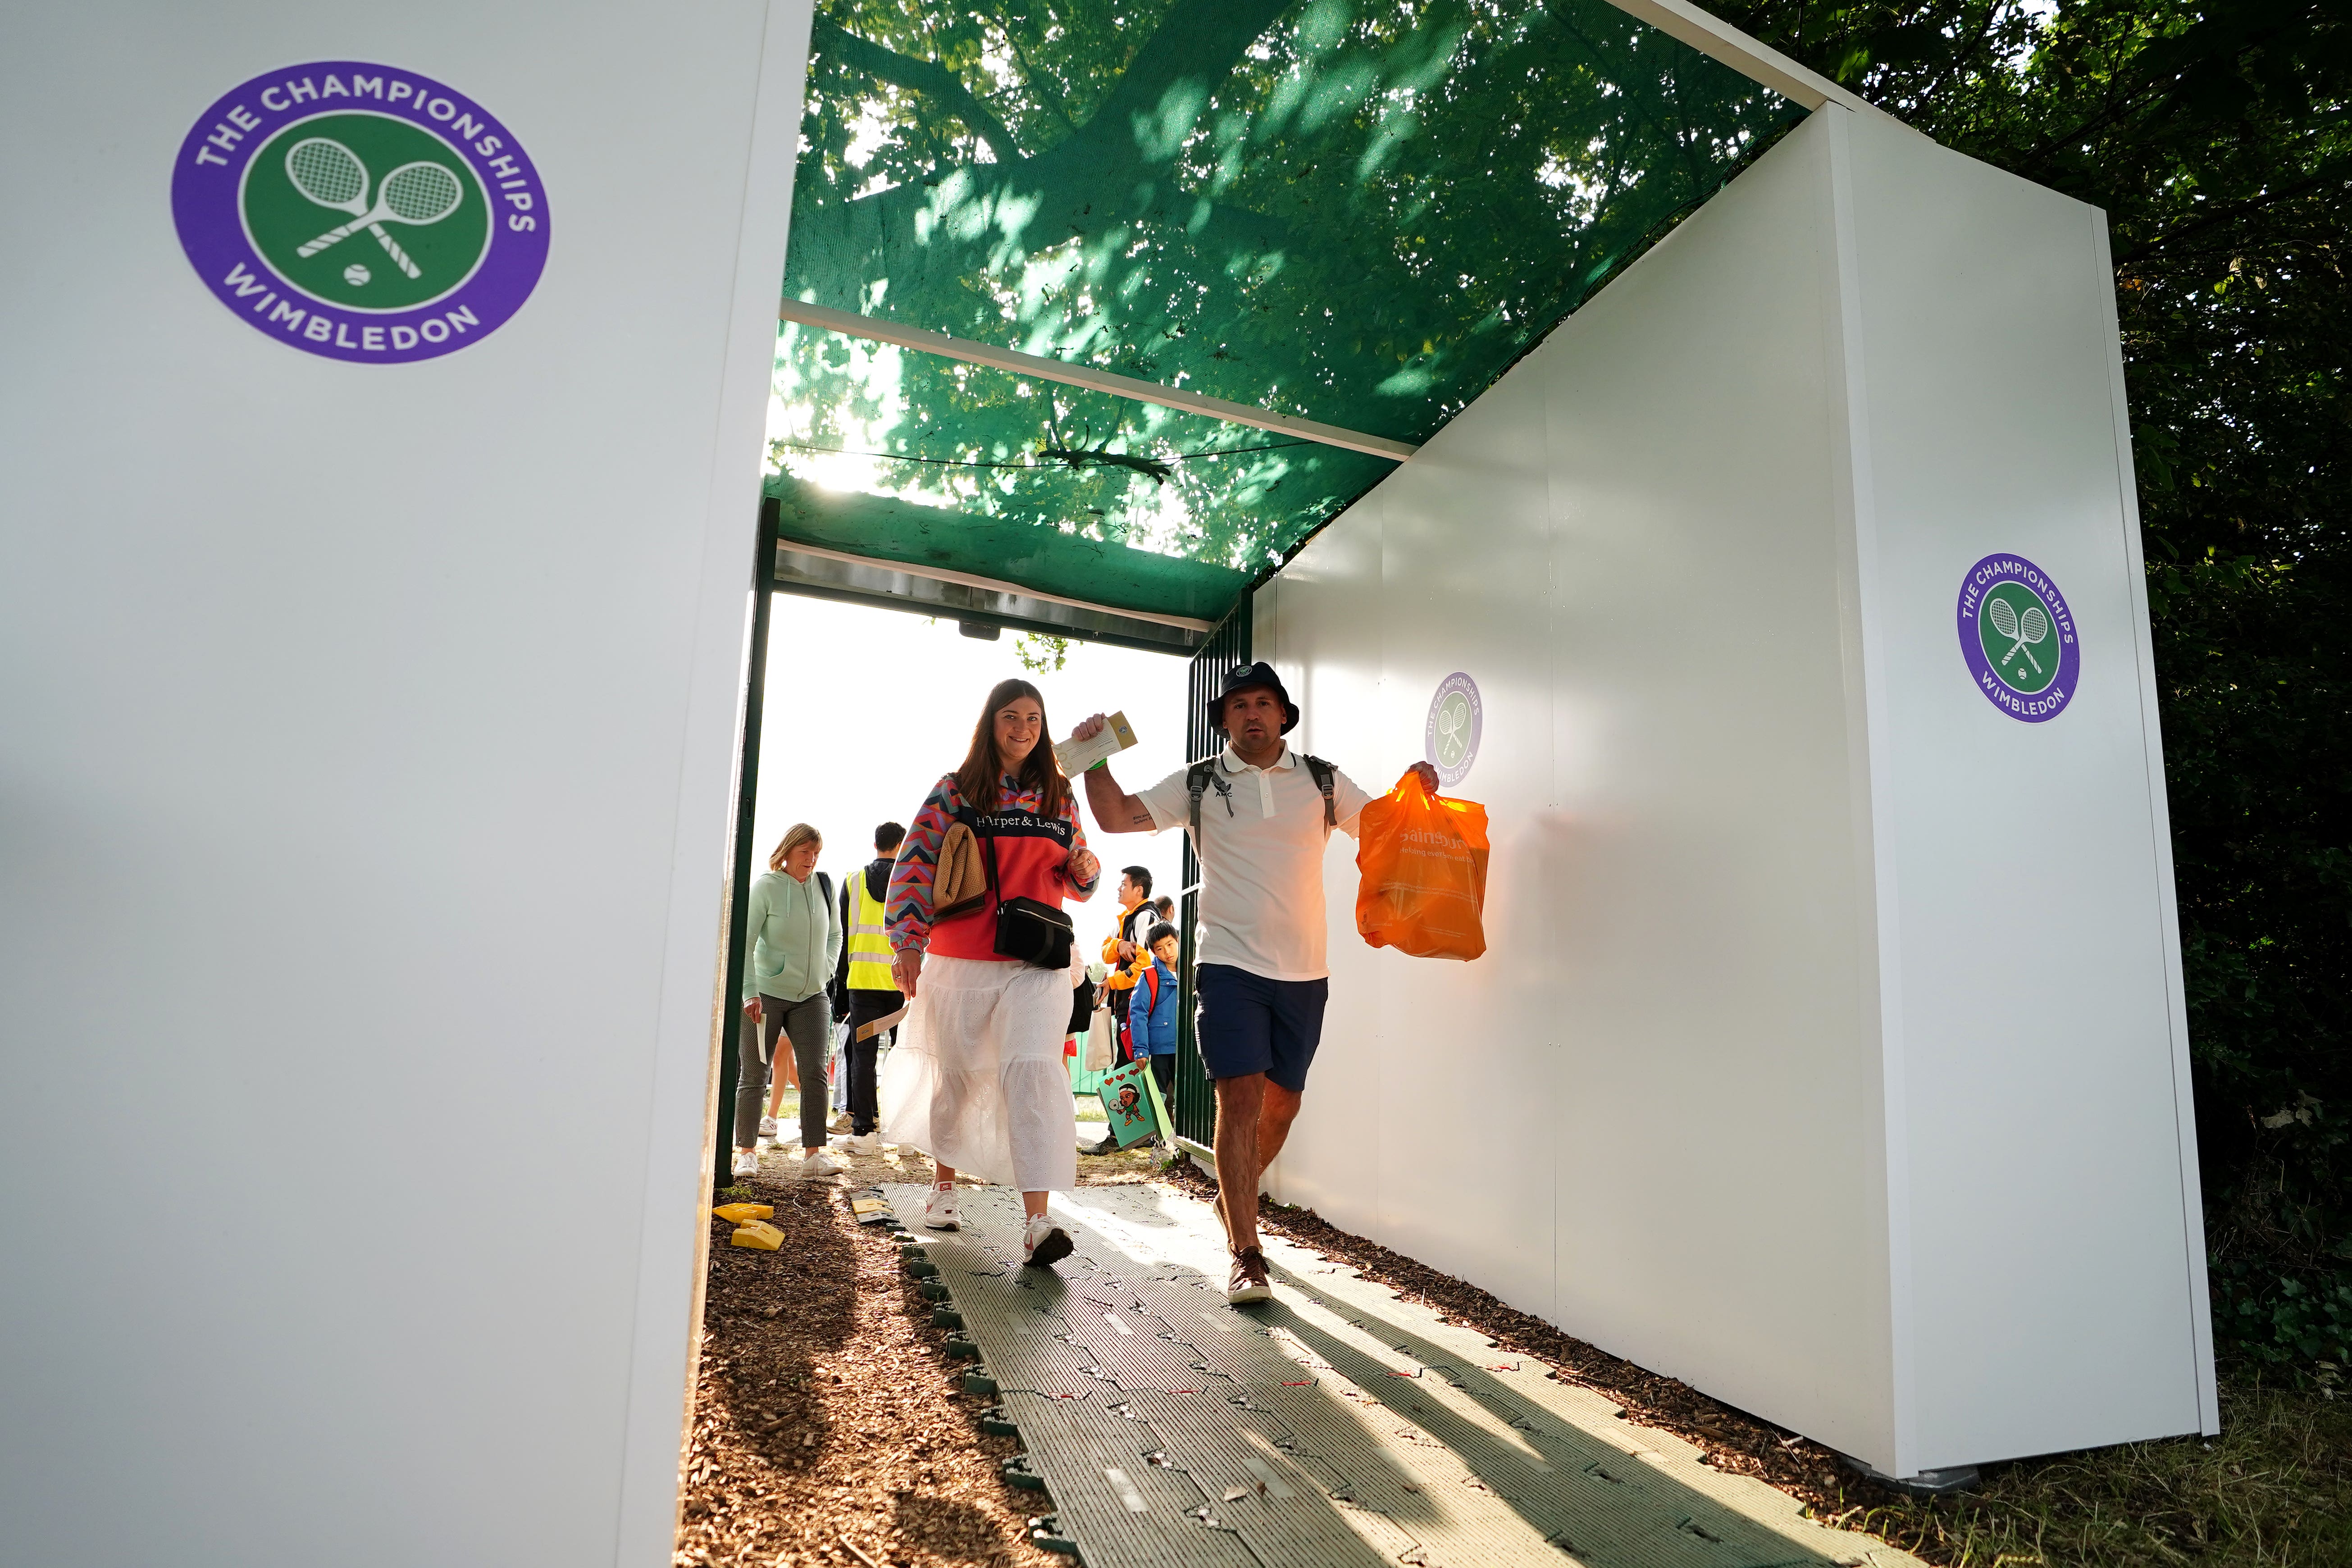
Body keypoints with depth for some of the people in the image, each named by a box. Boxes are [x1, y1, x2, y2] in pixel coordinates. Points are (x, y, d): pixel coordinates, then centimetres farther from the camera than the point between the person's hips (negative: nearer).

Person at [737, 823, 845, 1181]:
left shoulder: (824, 886, 4)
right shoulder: (765, 887, -9)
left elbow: (835, 934, 18)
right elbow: (744, 943, -12)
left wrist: (825, 969, 5)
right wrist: (750, 992, -19)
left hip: (811, 997, 4)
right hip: (766, 995, -3)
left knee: (815, 1073, -4)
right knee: (753, 1076, 4)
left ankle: (814, 1153, 0)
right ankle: (746, 1152, 16)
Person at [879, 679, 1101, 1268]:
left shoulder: (1058, 795, 11)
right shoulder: (954, 791, 3)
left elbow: (1075, 884, 20)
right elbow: (915, 866, -1)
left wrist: (1086, 870, -4)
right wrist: (908, 946, -8)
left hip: (1038, 963, 1)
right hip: (960, 960, 0)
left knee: (1032, 1068, -16)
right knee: (955, 1074, 12)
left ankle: (1037, 1222, -21)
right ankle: (944, 1183, 38)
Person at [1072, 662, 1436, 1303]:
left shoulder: (1322, 780, 8)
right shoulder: (1199, 784, 4)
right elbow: (1117, 817, 2)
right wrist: (1096, 758, -11)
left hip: (1304, 971, 3)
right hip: (1231, 965, -3)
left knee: (1282, 1101, 13)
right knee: (1242, 1097, -11)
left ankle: (1233, 1199, 40)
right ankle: (1246, 1258, -3)